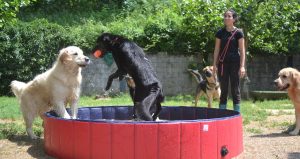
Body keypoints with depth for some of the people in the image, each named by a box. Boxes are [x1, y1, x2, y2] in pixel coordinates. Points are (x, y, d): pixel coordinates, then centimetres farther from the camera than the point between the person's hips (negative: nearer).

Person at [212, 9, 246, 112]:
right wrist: (214, 65, 2)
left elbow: (242, 50, -4)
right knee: (223, 89, 5)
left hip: (235, 63, -3)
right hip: (222, 63, 3)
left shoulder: (238, 32, -2)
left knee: (235, 89, 0)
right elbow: (216, 49, 8)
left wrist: (242, 66, -11)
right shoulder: (220, 32, 6)